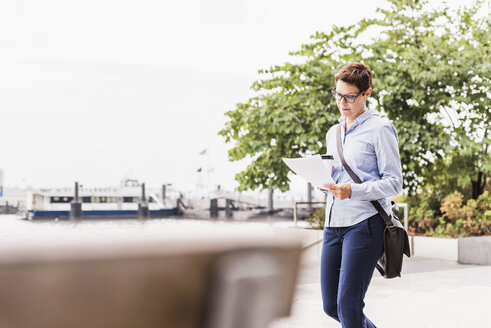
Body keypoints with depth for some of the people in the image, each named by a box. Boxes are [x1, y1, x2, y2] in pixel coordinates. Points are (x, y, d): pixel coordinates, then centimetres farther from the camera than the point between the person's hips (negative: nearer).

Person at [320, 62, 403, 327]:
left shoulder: (380, 129, -2)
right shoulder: (332, 133, 20)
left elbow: (394, 183, -7)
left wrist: (352, 191, -21)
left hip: (364, 223, -7)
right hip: (333, 223, 7)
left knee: (348, 305, -10)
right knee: (331, 306, 7)